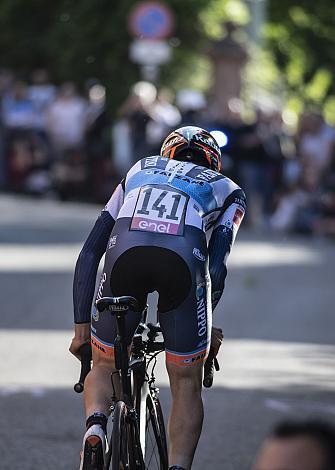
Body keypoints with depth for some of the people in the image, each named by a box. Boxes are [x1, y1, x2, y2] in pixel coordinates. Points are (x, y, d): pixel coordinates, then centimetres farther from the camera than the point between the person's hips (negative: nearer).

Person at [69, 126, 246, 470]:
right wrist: (206, 323, 29)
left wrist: (81, 326, 28)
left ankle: (95, 428, -7)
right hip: (184, 261, -1)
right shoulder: (227, 190, 32)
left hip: (125, 255, 1)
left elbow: (89, 254, 29)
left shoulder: (139, 172, 38)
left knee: (103, 367, 22)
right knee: (186, 383, 16)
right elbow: (217, 267, 16)